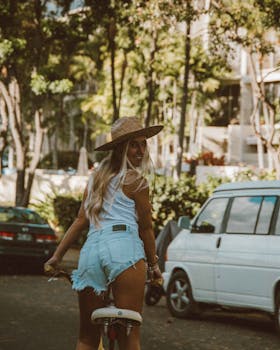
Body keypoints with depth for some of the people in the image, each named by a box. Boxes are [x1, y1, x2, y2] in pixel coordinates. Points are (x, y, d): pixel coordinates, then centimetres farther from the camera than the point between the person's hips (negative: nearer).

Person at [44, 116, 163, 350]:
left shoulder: (98, 176, 24)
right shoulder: (136, 180, 6)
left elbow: (81, 221, 18)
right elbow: (145, 228, 8)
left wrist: (57, 256, 19)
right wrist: (153, 265, 18)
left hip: (90, 250, 6)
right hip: (123, 247, -6)